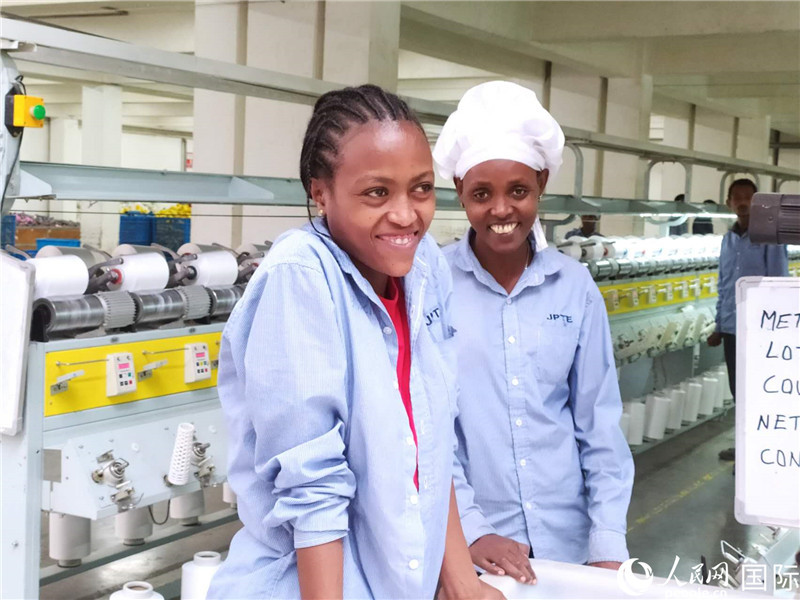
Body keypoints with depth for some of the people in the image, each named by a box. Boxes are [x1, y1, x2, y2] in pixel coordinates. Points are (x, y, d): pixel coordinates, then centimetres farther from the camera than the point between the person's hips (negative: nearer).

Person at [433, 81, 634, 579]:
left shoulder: (575, 287, -1)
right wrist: (472, 531, -15)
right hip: (468, 549, -2)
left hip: (568, 542, 3)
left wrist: (609, 544, -2)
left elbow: (599, 424, 2)